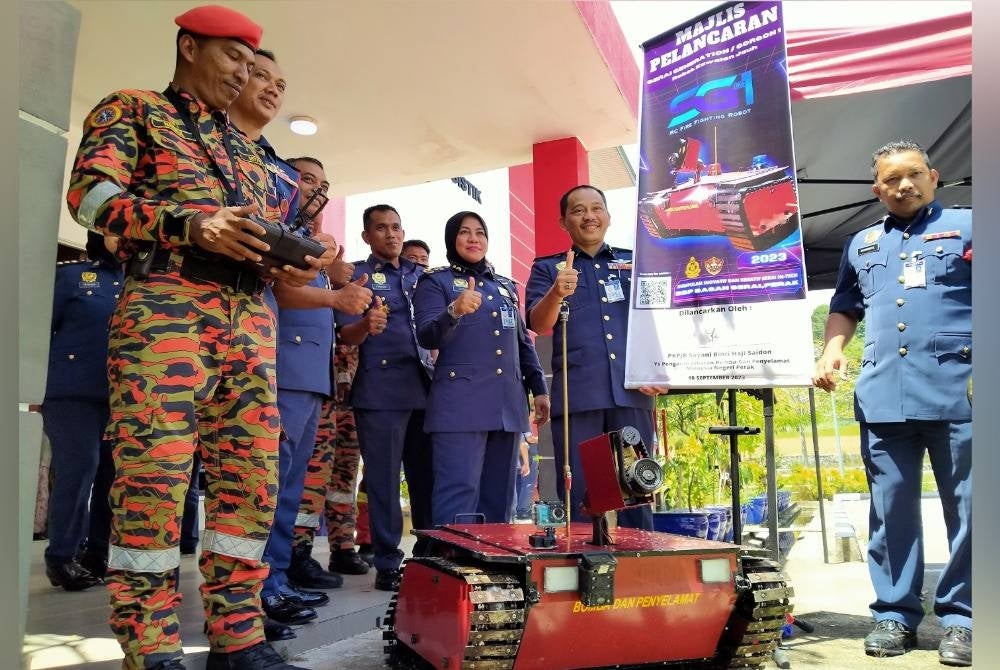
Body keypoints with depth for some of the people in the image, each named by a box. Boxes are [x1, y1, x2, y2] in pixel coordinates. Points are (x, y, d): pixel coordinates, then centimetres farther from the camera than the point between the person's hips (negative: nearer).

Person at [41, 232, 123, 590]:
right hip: (74, 391, -4)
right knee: (79, 468, -6)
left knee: (115, 471, 5)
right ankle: (61, 557, 6)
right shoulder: (71, 274, 5)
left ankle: (99, 552, 18)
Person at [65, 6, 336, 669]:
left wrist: (290, 265, 3)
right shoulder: (133, 110, 11)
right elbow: (90, 192, -3)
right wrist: (188, 224, -17)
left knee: (252, 476, 1)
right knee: (153, 472, -11)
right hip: (165, 303, -6)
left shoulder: (247, 147, 29)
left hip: (250, 316, 6)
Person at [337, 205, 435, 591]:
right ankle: (387, 565, 7)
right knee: (384, 479, -1)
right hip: (380, 391, -5)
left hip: (424, 386, 5)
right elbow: (345, 335, -6)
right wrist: (366, 325, -27)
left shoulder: (420, 276, 18)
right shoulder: (357, 275, 4)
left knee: (428, 477, 8)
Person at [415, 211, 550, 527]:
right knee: (459, 492, -13)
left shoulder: (506, 286, 22)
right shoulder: (436, 281, 5)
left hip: (508, 404, 6)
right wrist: (454, 311, -30)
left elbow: (523, 343, 24)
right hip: (460, 402, -5)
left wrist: (539, 389, 14)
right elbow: (427, 337, -10)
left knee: (498, 495, 8)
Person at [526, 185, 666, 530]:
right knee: (579, 496, 1)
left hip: (633, 391, 2)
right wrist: (557, 292, -24)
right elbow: (537, 325, -3)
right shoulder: (547, 268, 12)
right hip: (577, 394, -1)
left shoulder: (635, 262, 17)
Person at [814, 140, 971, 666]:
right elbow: (845, 307, 29)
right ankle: (895, 614, 15)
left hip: (957, 393, -3)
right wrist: (832, 348, 10)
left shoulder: (964, 226, 9)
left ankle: (961, 617, 11)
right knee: (890, 511, 6)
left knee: (967, 509, 0)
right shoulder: (862, 244, 21)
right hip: (883, 397, 3)